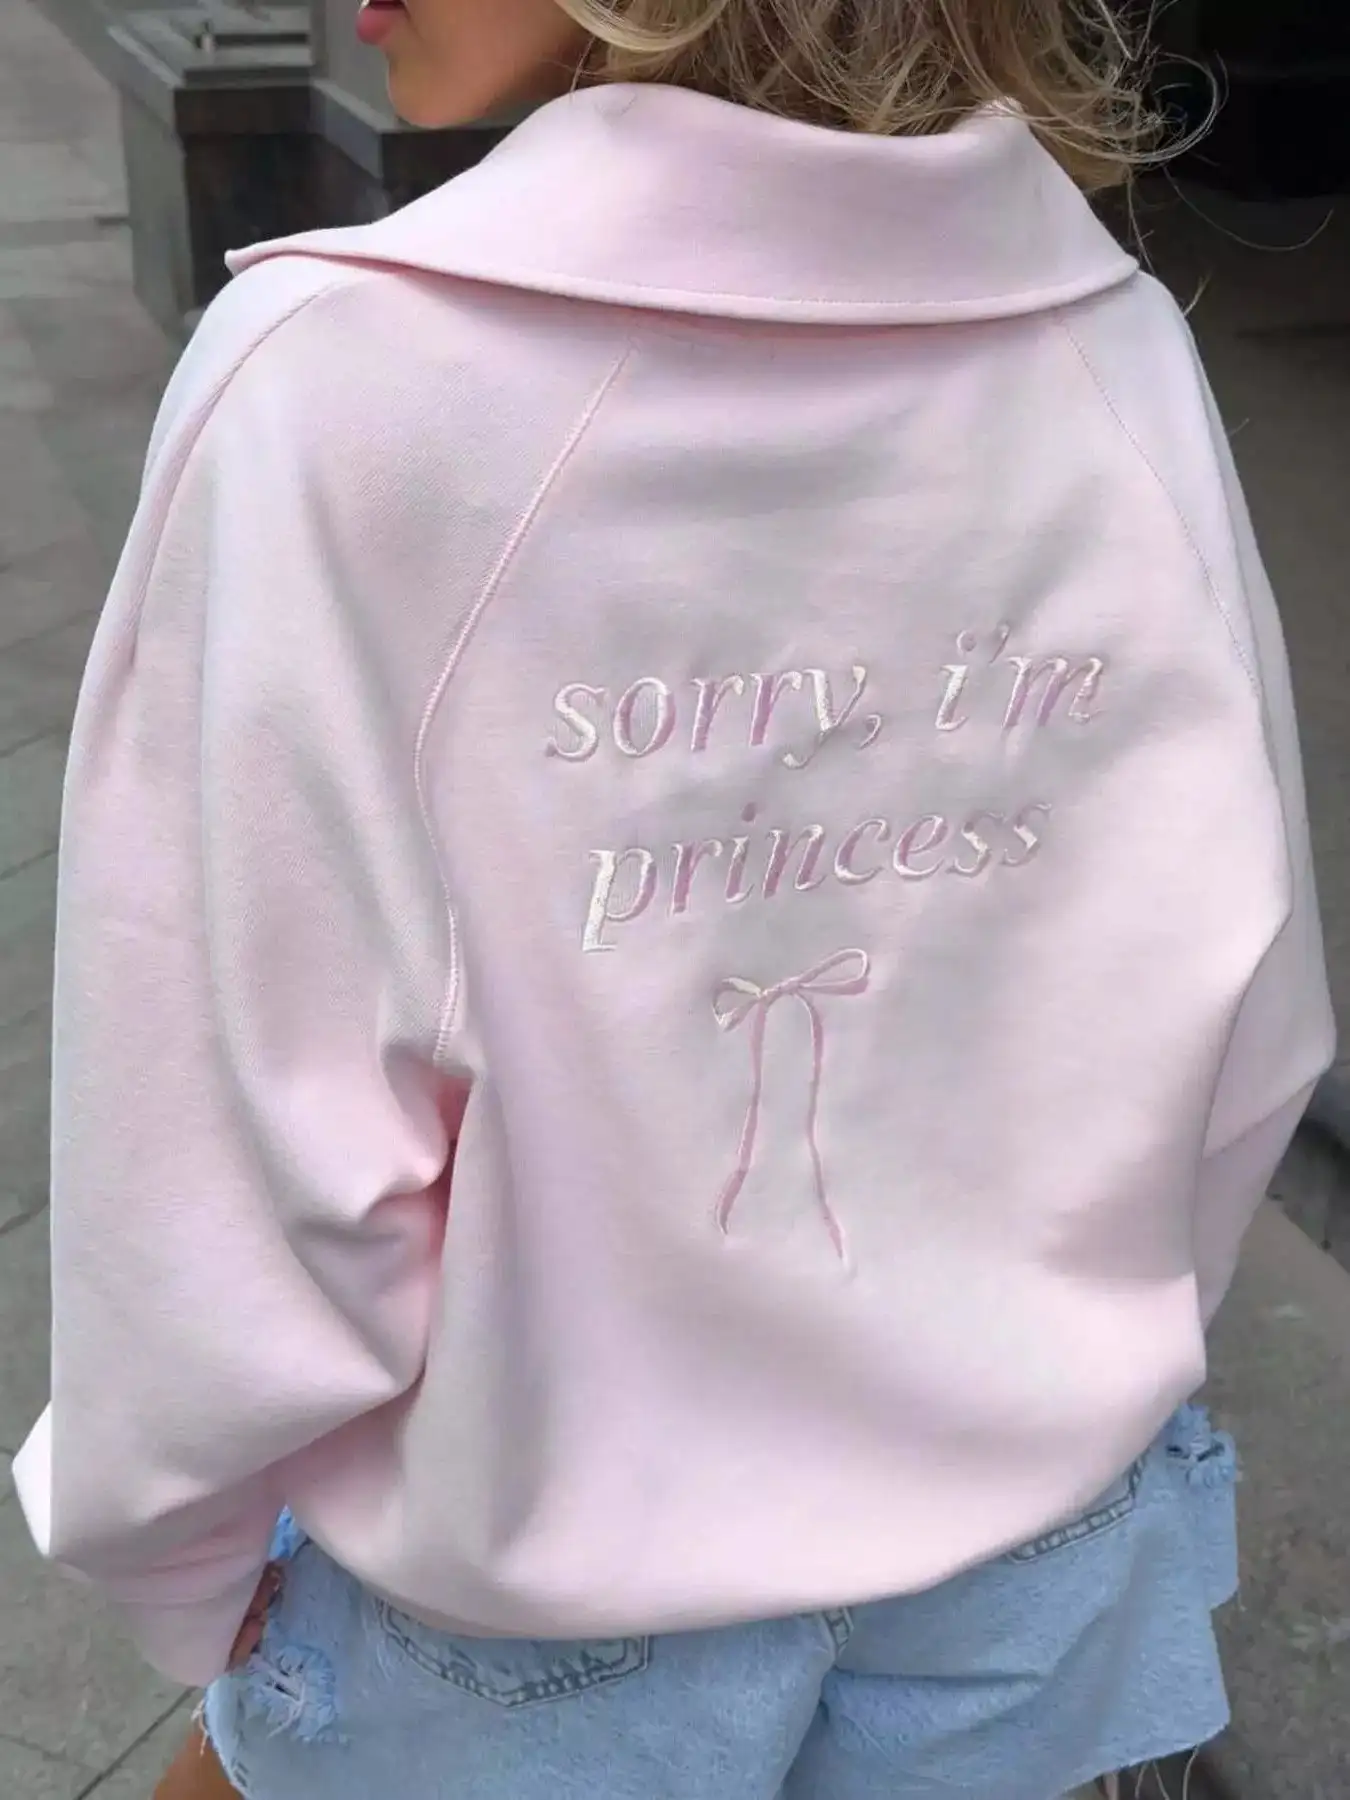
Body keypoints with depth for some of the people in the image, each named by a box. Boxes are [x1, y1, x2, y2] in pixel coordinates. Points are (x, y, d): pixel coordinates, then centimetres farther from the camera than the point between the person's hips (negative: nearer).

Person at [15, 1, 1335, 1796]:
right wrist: (1070, 1357, 13)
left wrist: (199, 1573, -1)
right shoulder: (1126, 351, -11)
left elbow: (249, 1127, -20)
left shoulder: (334, 374, -24)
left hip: (548, 1591, -2)